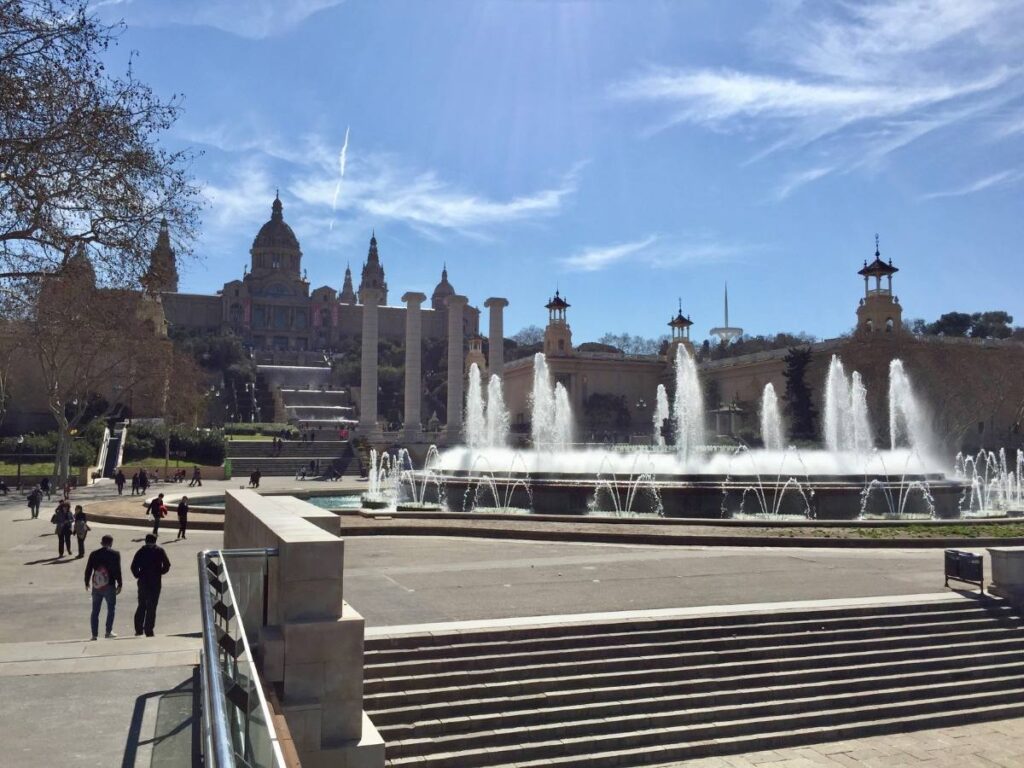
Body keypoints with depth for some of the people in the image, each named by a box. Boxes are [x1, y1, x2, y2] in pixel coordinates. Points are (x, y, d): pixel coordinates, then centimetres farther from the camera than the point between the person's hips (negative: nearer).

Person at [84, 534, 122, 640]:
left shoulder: (93, 554, 2)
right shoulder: (115, 554, -7)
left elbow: (88, 570, 5)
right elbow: (117, 571, -8)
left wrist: (87, 583, 18)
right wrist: (119, 584, 0)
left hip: (96, 586, 3)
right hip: (109, 586, -3)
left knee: (95, 611, 10)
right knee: (111, 609, 12)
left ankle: (94, 634, 10)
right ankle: (108, 632, 8)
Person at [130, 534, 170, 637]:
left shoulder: (141, 550, 5)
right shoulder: (160, 551, 0)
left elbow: (134, 566, -4)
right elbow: (167, 565, -7)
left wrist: (138, 575, 8)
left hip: (143, 581, 2)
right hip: (155, 582, -2)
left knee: (141, 605, 15)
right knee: (151, 607, 2)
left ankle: (138, 629, 11)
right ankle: (148, 630, -1)